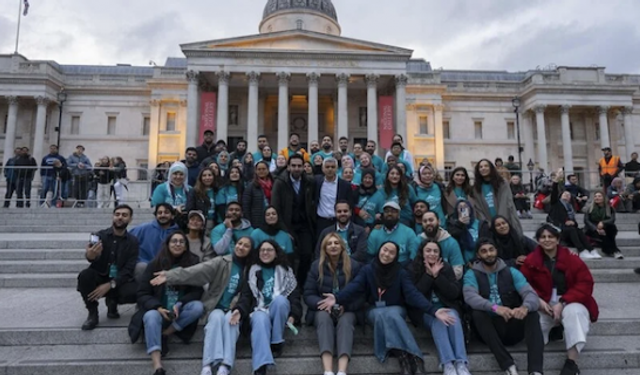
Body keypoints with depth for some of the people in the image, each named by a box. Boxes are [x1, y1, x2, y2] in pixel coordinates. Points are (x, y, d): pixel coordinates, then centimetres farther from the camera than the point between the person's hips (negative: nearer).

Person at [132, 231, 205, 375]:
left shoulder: (192, 263, -2)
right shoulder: (155, 264, -2)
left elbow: (197, 291, -3)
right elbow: (142, 294, -3)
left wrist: (179, 305, -20)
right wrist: (158, 307, -21)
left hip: (180, 311, 1)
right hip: (158, 310, -1)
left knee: (198, 307, -28)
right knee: (151, 316, -34)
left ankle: (164, 335, -20)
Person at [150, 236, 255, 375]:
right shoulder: (221, 262, 1)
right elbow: (197, 270, -12)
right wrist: (170, 276, -24)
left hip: (234, 309, 0)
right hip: (216, 307, 0)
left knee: (230, 319, -31)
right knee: (217, 318, -32)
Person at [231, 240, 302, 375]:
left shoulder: (286, 271, 16)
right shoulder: (253, 271, 18)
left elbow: (294, 295, 7)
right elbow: (246, 295, 7)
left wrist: (293, 314, -12)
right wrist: (240, 310, -15)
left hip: (280, 309, 0)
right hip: (259, 310, 0)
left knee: (280, 298, -35)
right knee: (261, 321, -36)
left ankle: (277, 342, -18)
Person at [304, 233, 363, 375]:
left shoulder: (354, 266, 2)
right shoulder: (316, 266, 4)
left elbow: (361, 295, -2)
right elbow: (308, 295, 0)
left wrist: (345, 306, -21)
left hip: (347, 310, 0)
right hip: (323, 309, 0)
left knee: (345, 321, -34)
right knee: (324, 318, -34)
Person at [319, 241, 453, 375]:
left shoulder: (401, 273, -1)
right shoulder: (367, 270, -1)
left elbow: (413, 294, -12)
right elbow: (354, 287, -16)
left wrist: (433, 310, -28)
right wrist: (337, 298, -36)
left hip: (396, 309, 0)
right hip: (374, 310, 0)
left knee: (390, 315, -35)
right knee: (381, 315, -34)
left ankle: (403, 354, -38)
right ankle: (403, 354, -41)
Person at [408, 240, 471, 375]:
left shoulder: (446, 267, 4)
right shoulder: (413, 269, -1)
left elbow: (455, 293, -5)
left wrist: (437, 275, -17)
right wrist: (428, 275, -17)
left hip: (447, 306, 2)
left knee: (453, 317, -31)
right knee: (438, 320, -33)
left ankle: (461, 363, -38)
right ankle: (447, 364, -43)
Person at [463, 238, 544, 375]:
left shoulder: (511, 272, 6)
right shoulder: (471, 274, 0)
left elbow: (531, 293, -10)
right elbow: (470, 297, -20)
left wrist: (525, 307, -35)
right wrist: (494, 307, -39)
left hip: (513, 327, 2)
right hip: (489, 329, -1)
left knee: (532, 314, -25)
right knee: (477, 313, -31)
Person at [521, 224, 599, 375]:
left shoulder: (571, 258, -3)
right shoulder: (531, 261, 0)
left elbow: (585, 284, -7)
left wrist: (563, 303, -18)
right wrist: (538, 300, -17)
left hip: (569, 302, 0)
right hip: (543, 304, 1)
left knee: (574, 313, -36)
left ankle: (571, 362, -34)